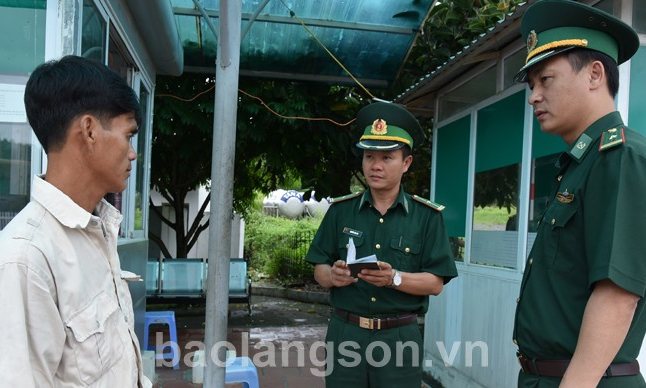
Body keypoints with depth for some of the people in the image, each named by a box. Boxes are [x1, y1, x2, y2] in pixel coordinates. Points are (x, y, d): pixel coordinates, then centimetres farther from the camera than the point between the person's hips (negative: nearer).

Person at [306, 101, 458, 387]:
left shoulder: (427, 216, -2)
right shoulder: (341, 210, 4)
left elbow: (435, 283, -5)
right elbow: (319, 270, 5)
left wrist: (395, 278, -22)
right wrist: (333, 276, -17)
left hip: (400, 339, -1)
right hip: (344, 333, 2)